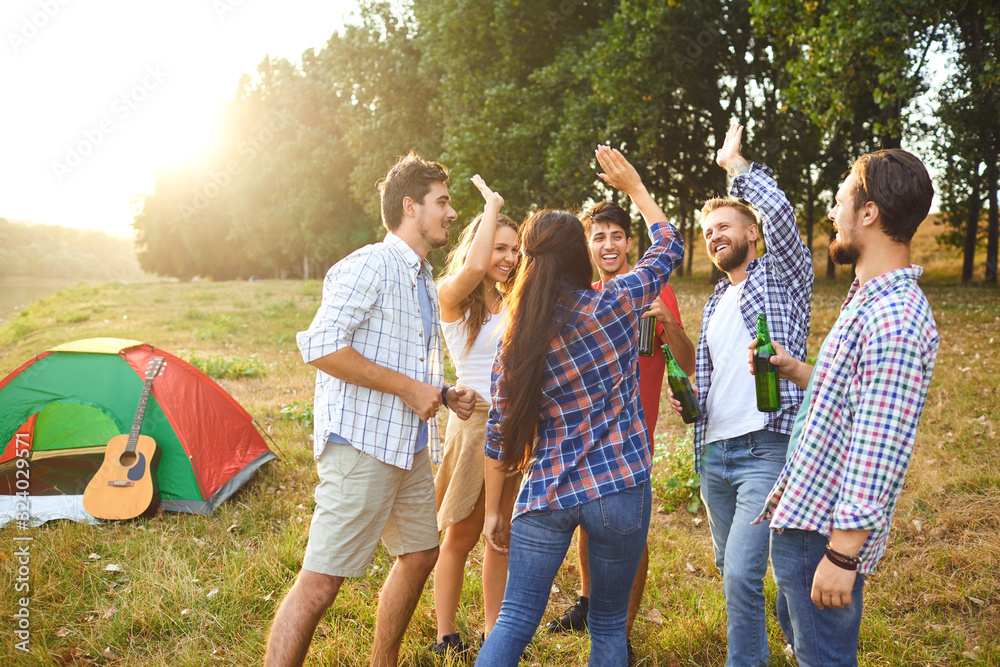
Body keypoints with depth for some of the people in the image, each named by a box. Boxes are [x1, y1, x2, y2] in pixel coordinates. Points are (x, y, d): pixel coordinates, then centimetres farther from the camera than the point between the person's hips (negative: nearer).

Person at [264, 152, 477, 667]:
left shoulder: (424, 282, 18)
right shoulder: (370, 266, -13)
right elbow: (322, 347, -23)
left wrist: (446, 394, 8)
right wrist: (407, 387, -19)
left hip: (410, 447, 10)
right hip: (361, 444, -10)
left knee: (420, 555, 19)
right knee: (320, 582, -9)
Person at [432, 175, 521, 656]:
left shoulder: (515, 304, 12)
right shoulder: (453, 297, -8)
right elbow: (474, 267, -30)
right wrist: (492, 207, -18)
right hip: (475, 422, -6)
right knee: (461, 536, 6)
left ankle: (494, 633, 26)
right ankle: (446, 636, 20)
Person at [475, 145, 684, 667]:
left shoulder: (514, 341, -1)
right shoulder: (614, 306, -8)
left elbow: (499, 434, 3)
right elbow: (669, 247, 9)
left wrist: (494, 511, 14)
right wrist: (635, 187, 22)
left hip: (547, 497, 2)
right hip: (620, 491, -1)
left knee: (513, 622, 8)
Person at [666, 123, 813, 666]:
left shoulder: (782, 275, 1)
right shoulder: (715, 302, 21)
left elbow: (778, 212, -18)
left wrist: (734, 161, -7)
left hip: (766, 451, -7)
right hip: (712, 454, 8)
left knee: (742, 573, -16)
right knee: (730, 569, 15)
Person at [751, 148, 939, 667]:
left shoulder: (895, 318, -24)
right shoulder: (871, 299, 11)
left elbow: (879, 453, -26)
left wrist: (842, 554, -24)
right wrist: (794, 370, 8)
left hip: (827, 531, -10)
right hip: (802, 515, 10)